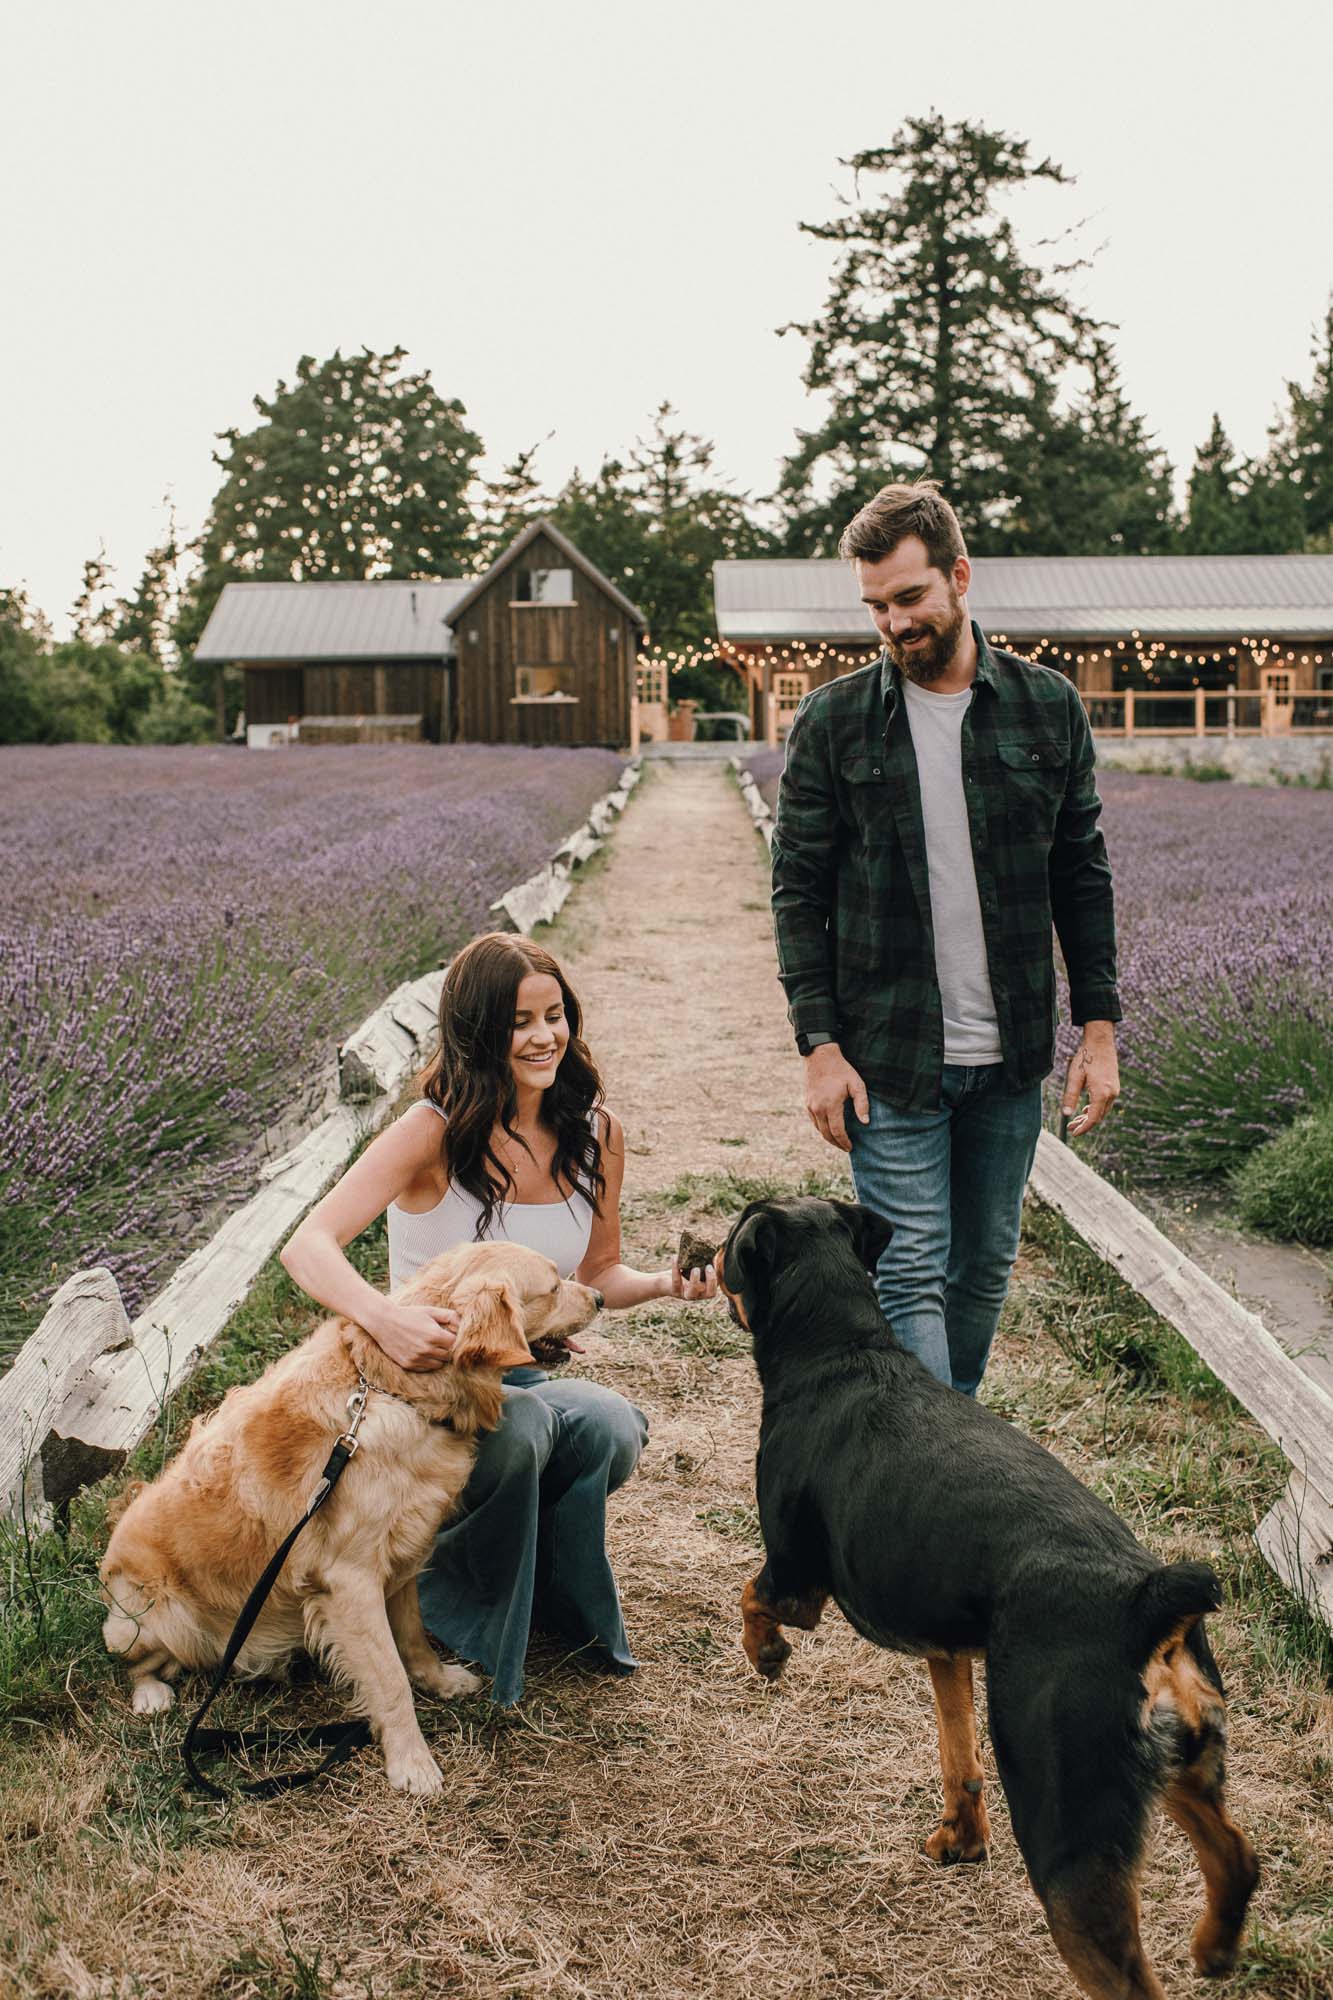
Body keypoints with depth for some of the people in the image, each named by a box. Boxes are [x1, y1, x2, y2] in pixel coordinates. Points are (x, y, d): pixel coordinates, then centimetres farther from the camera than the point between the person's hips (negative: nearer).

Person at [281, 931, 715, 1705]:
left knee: (612, 1429, -30)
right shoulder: (436, 1132, -16)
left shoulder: (596, 1133, -1)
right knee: (519, 1429, -37)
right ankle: (455, 1611, -7)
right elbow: (309, 1246, -27)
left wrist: (664, 1283, -10)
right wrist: (386, 1319, -47)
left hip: (527, 1378, 4)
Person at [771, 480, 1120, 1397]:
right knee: (911, 1275, -4)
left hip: (1011, 1056, 3)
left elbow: (1083, 876, 7)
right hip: (888, 1058, -2)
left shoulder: (1048, 707, 2)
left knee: (984, 1268, 14)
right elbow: (798, 891, -1)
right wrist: (820, 1045, -8)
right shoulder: (833, 721, -2)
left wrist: (1098, 1027, 2)